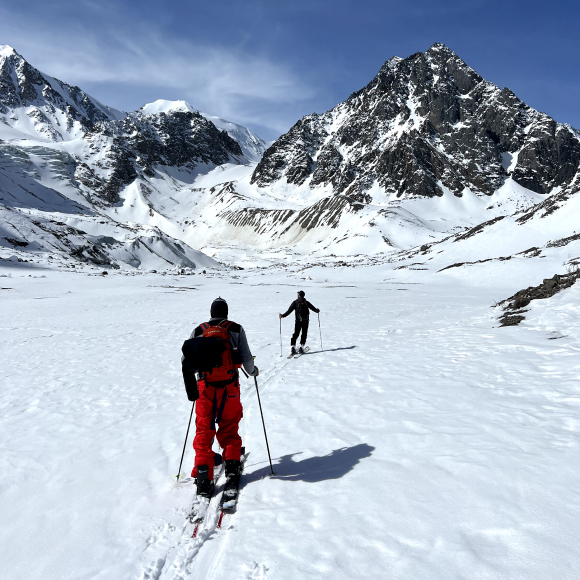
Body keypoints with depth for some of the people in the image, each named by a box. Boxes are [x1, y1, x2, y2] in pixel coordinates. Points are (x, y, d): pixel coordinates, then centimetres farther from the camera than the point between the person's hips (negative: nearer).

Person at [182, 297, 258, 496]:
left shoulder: (198, 331, 7)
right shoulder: (236, 329, 2)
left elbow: (186, 362, 6)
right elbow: (246, 358, -2)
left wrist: (191, 387, 22)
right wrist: (253, 371, 19)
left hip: (205, 386, 0)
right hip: (229, 386, 0)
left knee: (204, 430, 7)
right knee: (229, 427, 21)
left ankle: (203, 477, -1)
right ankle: (231, 463, 17)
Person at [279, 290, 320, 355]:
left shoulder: (295, 302, 1)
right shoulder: (306, 302, 6)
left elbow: (289, 310, -6)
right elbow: (313, 308, 15)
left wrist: (283, 315, -4)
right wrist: (317, 310, 36)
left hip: (298, 321, 0)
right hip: (305, 320, 0)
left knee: (296, 334, 6)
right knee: (304, 334, 8)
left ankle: (292, 346, -5)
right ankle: (301, 346, -2)